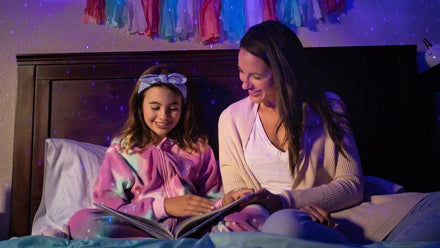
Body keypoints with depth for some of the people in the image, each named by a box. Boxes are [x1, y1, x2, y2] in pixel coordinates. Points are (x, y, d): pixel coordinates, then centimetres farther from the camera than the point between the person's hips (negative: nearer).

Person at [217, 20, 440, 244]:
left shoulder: (327, 107, 5)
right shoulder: (232, 118, 7)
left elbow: (352, 185, 0)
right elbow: (235, 194, 5)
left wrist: (284, 201, -16)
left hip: (337, 213, 1)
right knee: (283, 223, -41)